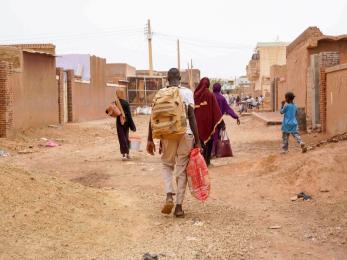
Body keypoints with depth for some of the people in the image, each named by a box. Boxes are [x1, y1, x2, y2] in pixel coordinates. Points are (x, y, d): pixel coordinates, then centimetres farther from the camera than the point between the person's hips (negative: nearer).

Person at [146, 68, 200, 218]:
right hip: (186, 134, -1)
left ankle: (169, 196, -1)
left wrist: (150, 140, 5)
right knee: (182, 170, 8)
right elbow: (192, 117, -7)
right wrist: (197, 141, -4)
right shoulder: (187, 93, -1)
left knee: (167, 165, 21)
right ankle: (179, 206, 9)